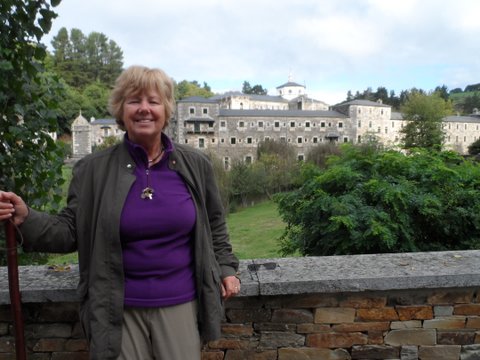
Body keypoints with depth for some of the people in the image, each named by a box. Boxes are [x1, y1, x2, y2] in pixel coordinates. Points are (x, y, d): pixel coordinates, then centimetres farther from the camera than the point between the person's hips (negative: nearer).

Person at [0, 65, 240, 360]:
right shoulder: (94, 169, -4)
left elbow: (214, 225, 9)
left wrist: (226, 267, 4)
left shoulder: (196, 164, 0)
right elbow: (72, 231, 0)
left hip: (180, 304, 1)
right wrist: (26, 218, -15)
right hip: (118, 310, 0)